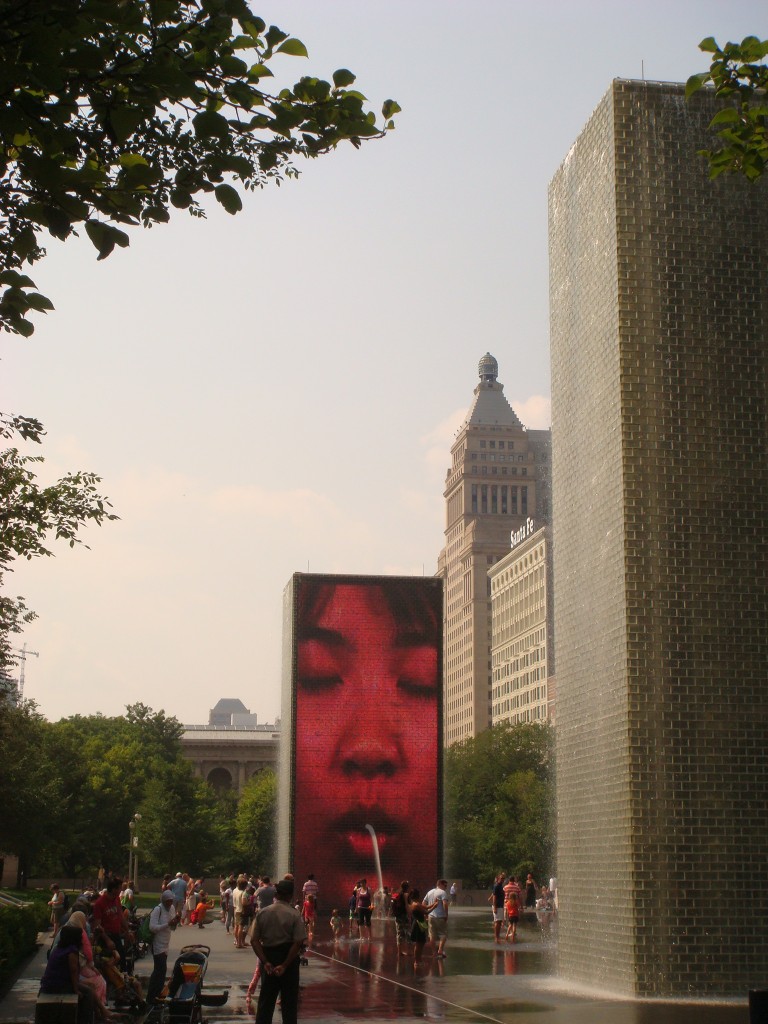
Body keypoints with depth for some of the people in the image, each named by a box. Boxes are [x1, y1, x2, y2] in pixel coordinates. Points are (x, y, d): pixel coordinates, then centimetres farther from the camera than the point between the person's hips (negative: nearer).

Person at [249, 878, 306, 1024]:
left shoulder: (262, 913, -2)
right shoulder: (294, 914, -11)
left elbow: (254, 940, -6)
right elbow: (298, 942, -16)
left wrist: (265, 962, -9)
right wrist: (285, 965, -13)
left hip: (268, 957, 3)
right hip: (288, 958, -3)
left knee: (266, 1000, 11)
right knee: (289, 1001, 8)